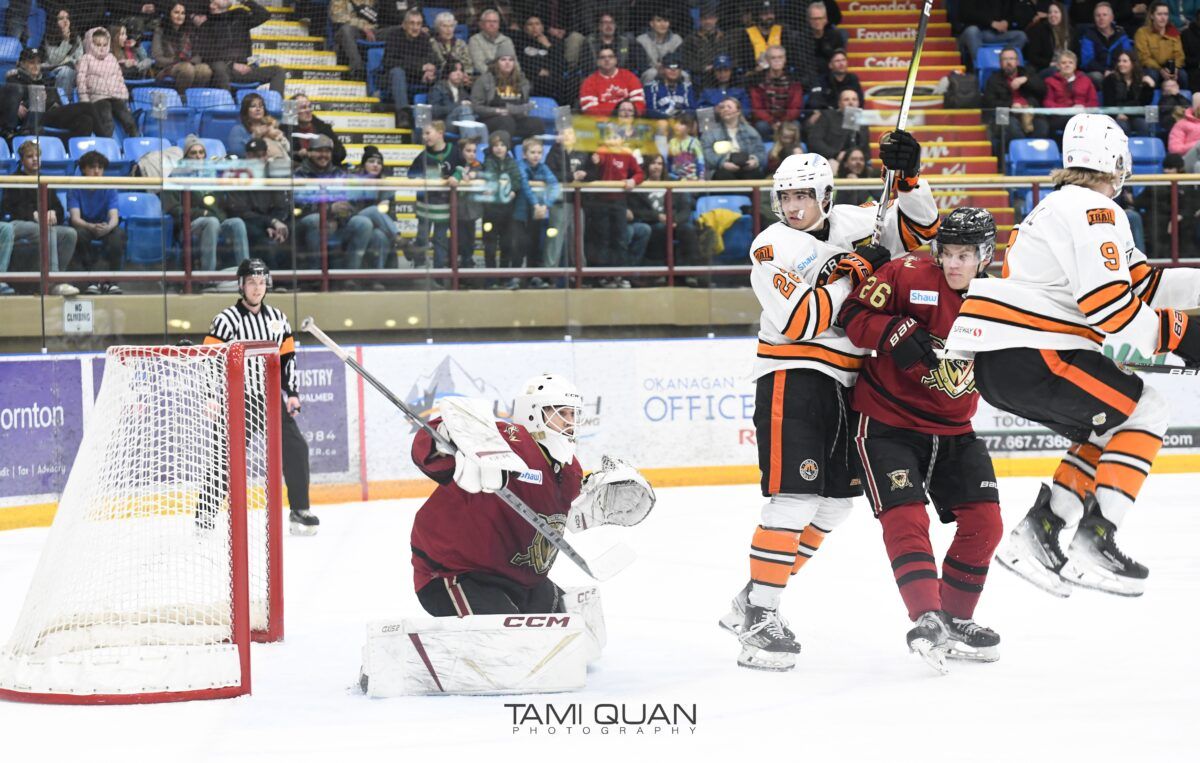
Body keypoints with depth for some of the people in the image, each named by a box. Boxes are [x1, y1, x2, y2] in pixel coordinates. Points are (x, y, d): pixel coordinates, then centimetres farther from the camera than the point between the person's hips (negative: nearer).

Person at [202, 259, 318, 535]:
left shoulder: (277, 318, 10)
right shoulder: (226, 320, -7)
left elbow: (287, 357, 15)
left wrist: (292, 393, 8)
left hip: (271, 397, 5)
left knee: (295, 448, -3)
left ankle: (300, 510, 7)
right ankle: (205, 512, 3)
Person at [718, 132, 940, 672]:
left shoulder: (853, 224, 6)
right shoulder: (771, 248, -10)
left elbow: (918, 229, 9)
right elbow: (799, 322, -20)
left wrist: (908, 177, -7)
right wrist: (853, 271, -17)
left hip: (844, 383, 7)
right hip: (791, 378, -7)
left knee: (837, 499, 10)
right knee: (795, 499, -17)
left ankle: (754, 601, 19)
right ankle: (759, 618, -15)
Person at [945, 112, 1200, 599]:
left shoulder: (1065, 207, 23)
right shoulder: (1092, 210, -10)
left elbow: (1139, 284, 23)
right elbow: (1109, 302, -21)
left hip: (993, 358, 10)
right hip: (1025, 355, -10)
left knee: (1108, 430, 20)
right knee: (1147, 412, -3)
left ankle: (1039, 532, 13)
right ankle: (1093, 545, -9)